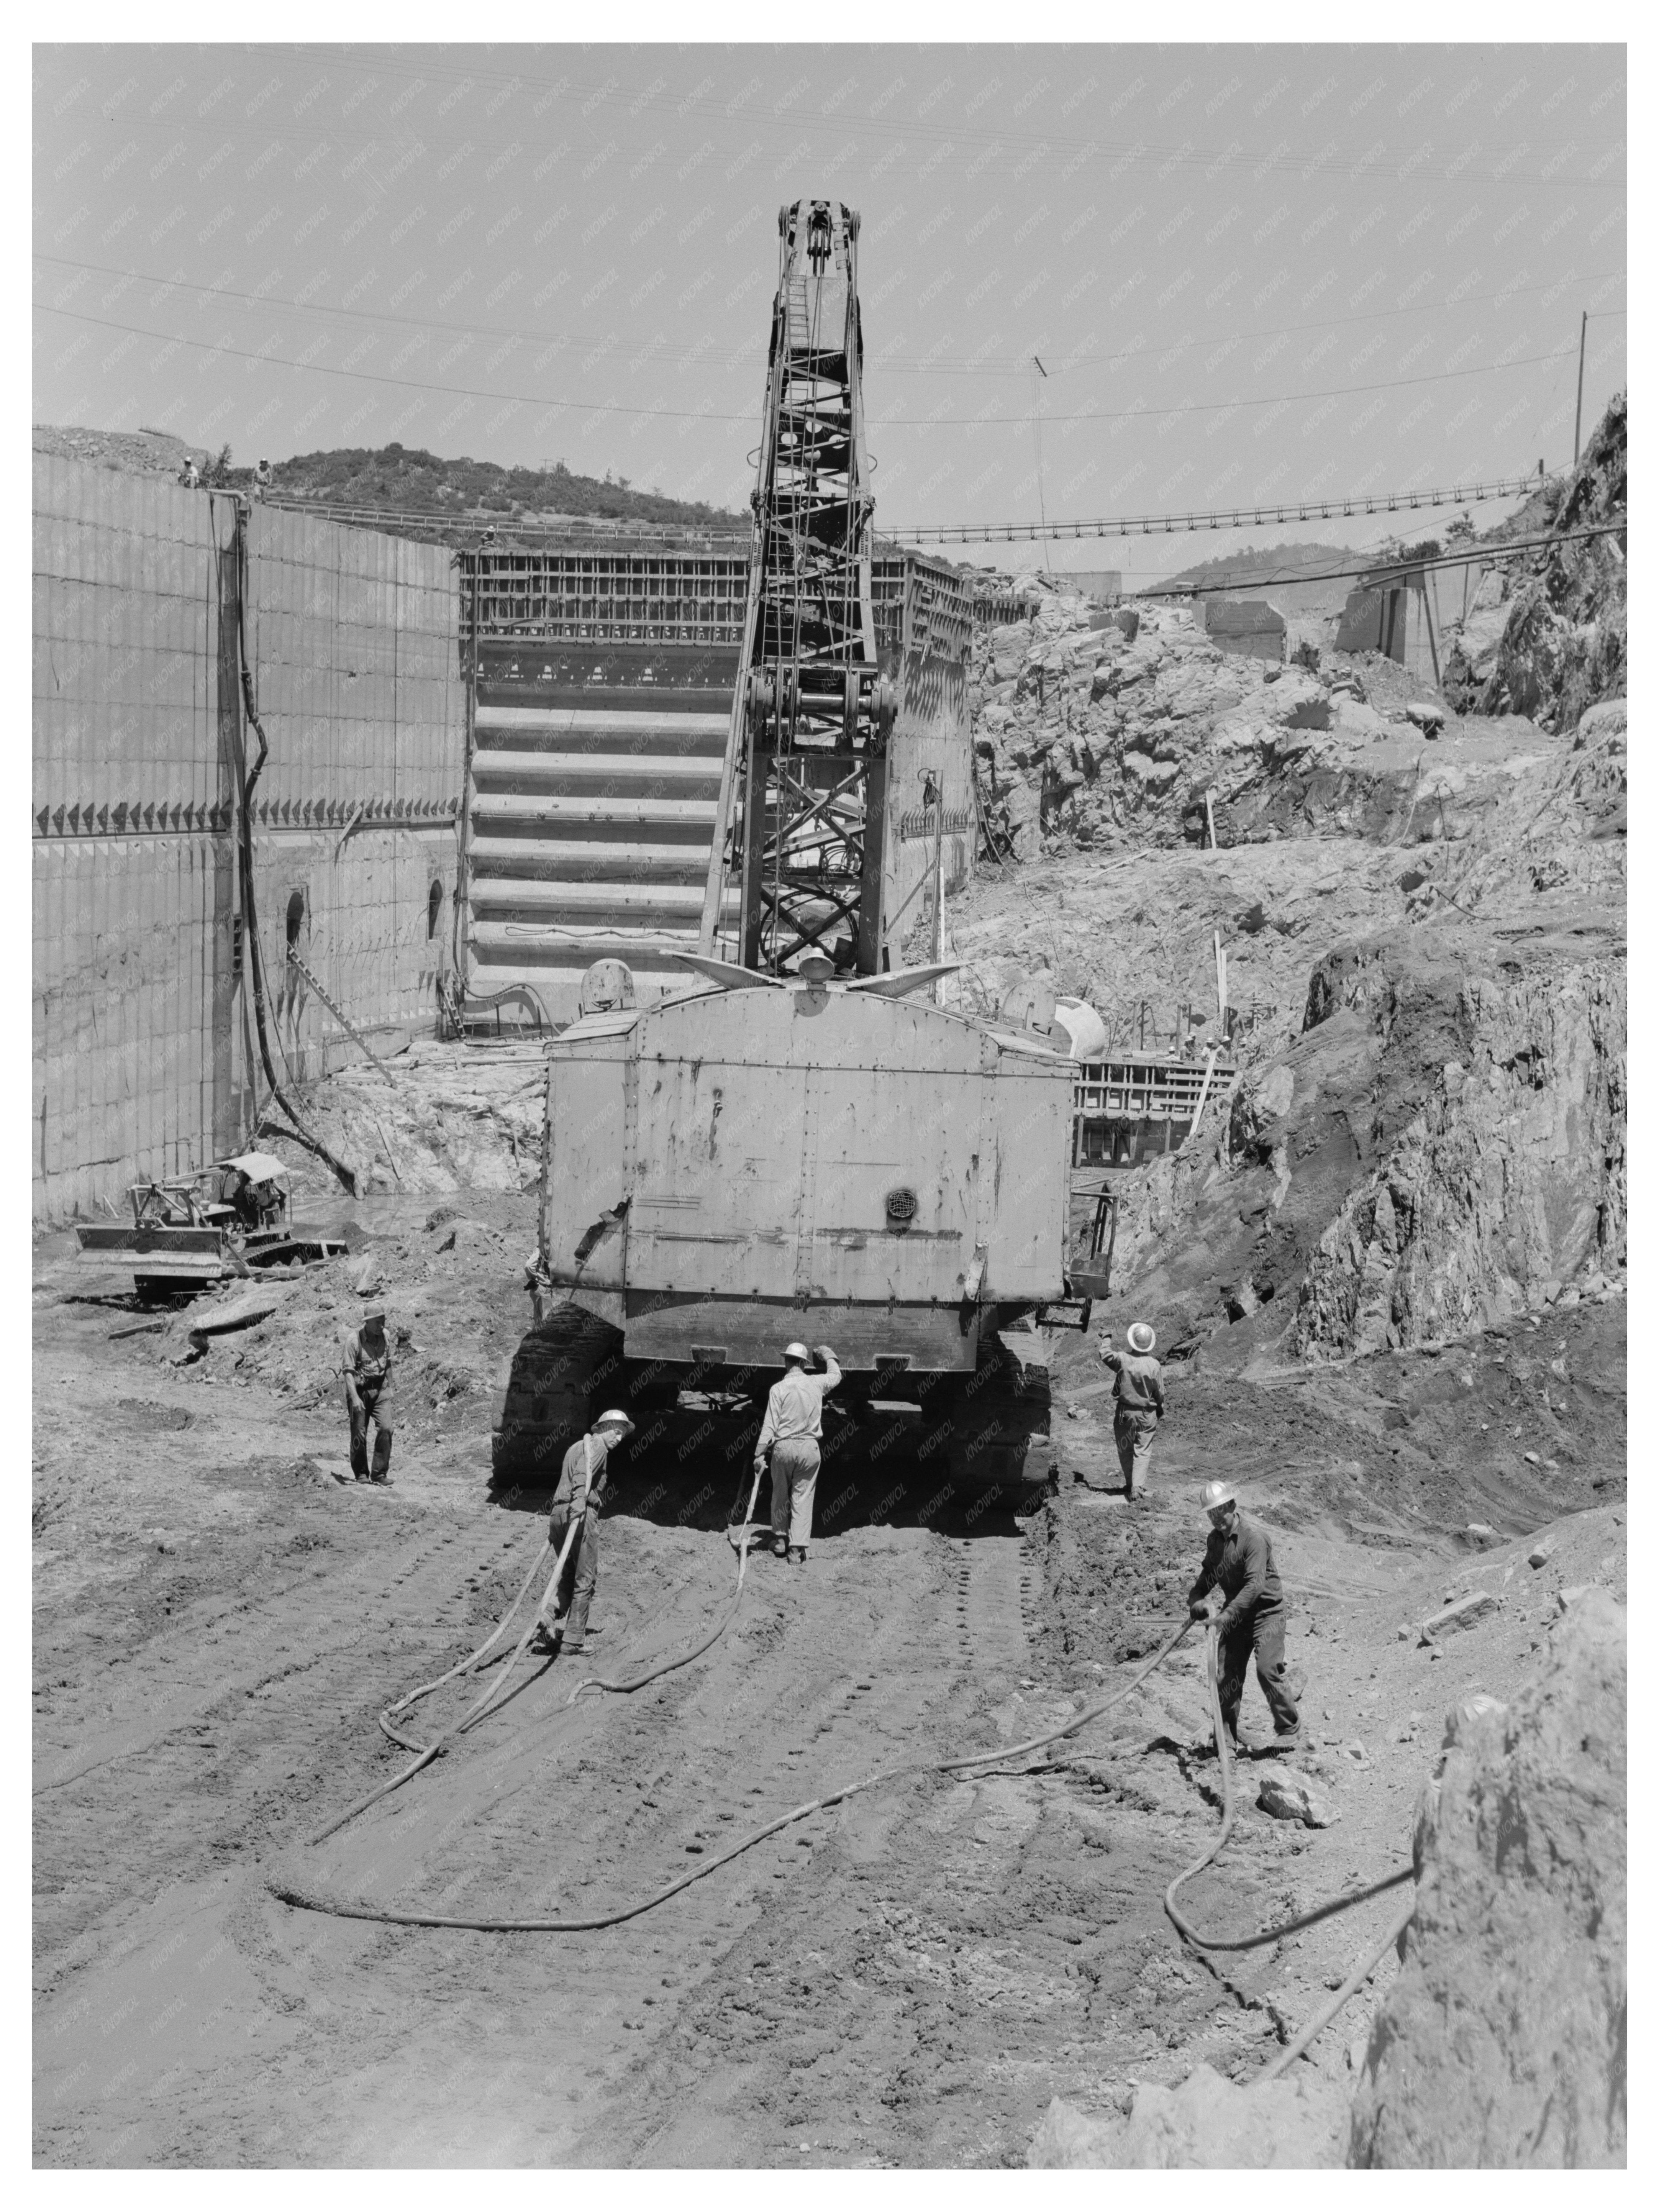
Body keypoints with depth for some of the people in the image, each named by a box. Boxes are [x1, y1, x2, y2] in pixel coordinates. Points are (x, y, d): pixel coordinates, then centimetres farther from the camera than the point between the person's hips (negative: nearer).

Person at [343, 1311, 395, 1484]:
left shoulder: (384, 1335, 1)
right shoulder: (354, 1340, -17)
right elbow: (349, 1371, -19)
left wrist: (390, 1388, 18)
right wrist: (354, 1398, -26)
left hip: (380, 1389, 4)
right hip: (360, 1390, -4)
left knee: (386, 1429, -11)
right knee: (360, 1434, 2)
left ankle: (379, 1473, -4)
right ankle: (361, 1473, 20)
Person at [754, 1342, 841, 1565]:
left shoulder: (778, 1389, -8)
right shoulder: (816, 1384, 1)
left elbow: (770, 1425, -10)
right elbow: (836, 1375, 24)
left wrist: (760, 1454, -6)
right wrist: (828, 1356, 42)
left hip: (783, 1447, -1)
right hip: (809, 1448, 1)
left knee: (780, 1496, 14)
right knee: (803, 1498, 3)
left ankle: (780, 1543, 25)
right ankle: (797, 1548, -3)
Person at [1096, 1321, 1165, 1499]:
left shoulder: (1123, 1360, -15)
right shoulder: (1154, 1365, -11)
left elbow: (1106, 1356, -1)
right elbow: (1160, 1394, -4)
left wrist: (1106, 1338, 14)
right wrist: (1160, 1413, 13)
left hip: (1125, 1413, 0)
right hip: (1147, 1415, 0)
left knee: (1125, 1451, 16)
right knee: (1142, 1452, 5)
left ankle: (1130, 1485, 23)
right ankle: (1138, 1487, -7)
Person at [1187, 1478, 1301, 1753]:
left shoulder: (1254, 1536, -20)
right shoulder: (1215, 1539, 5)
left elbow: (1255, 1585, -28)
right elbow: (1209, 1575, 20)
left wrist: (1227, 1615, -34)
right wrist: (1196, 1600, -1)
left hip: (1266, 1611, -7)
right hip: (1235, 1614, 7)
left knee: (1268, 1669, -18)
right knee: (1226, 1674, 1)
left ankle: (1289, 1730, -4)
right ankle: (1227, 1734, 13)